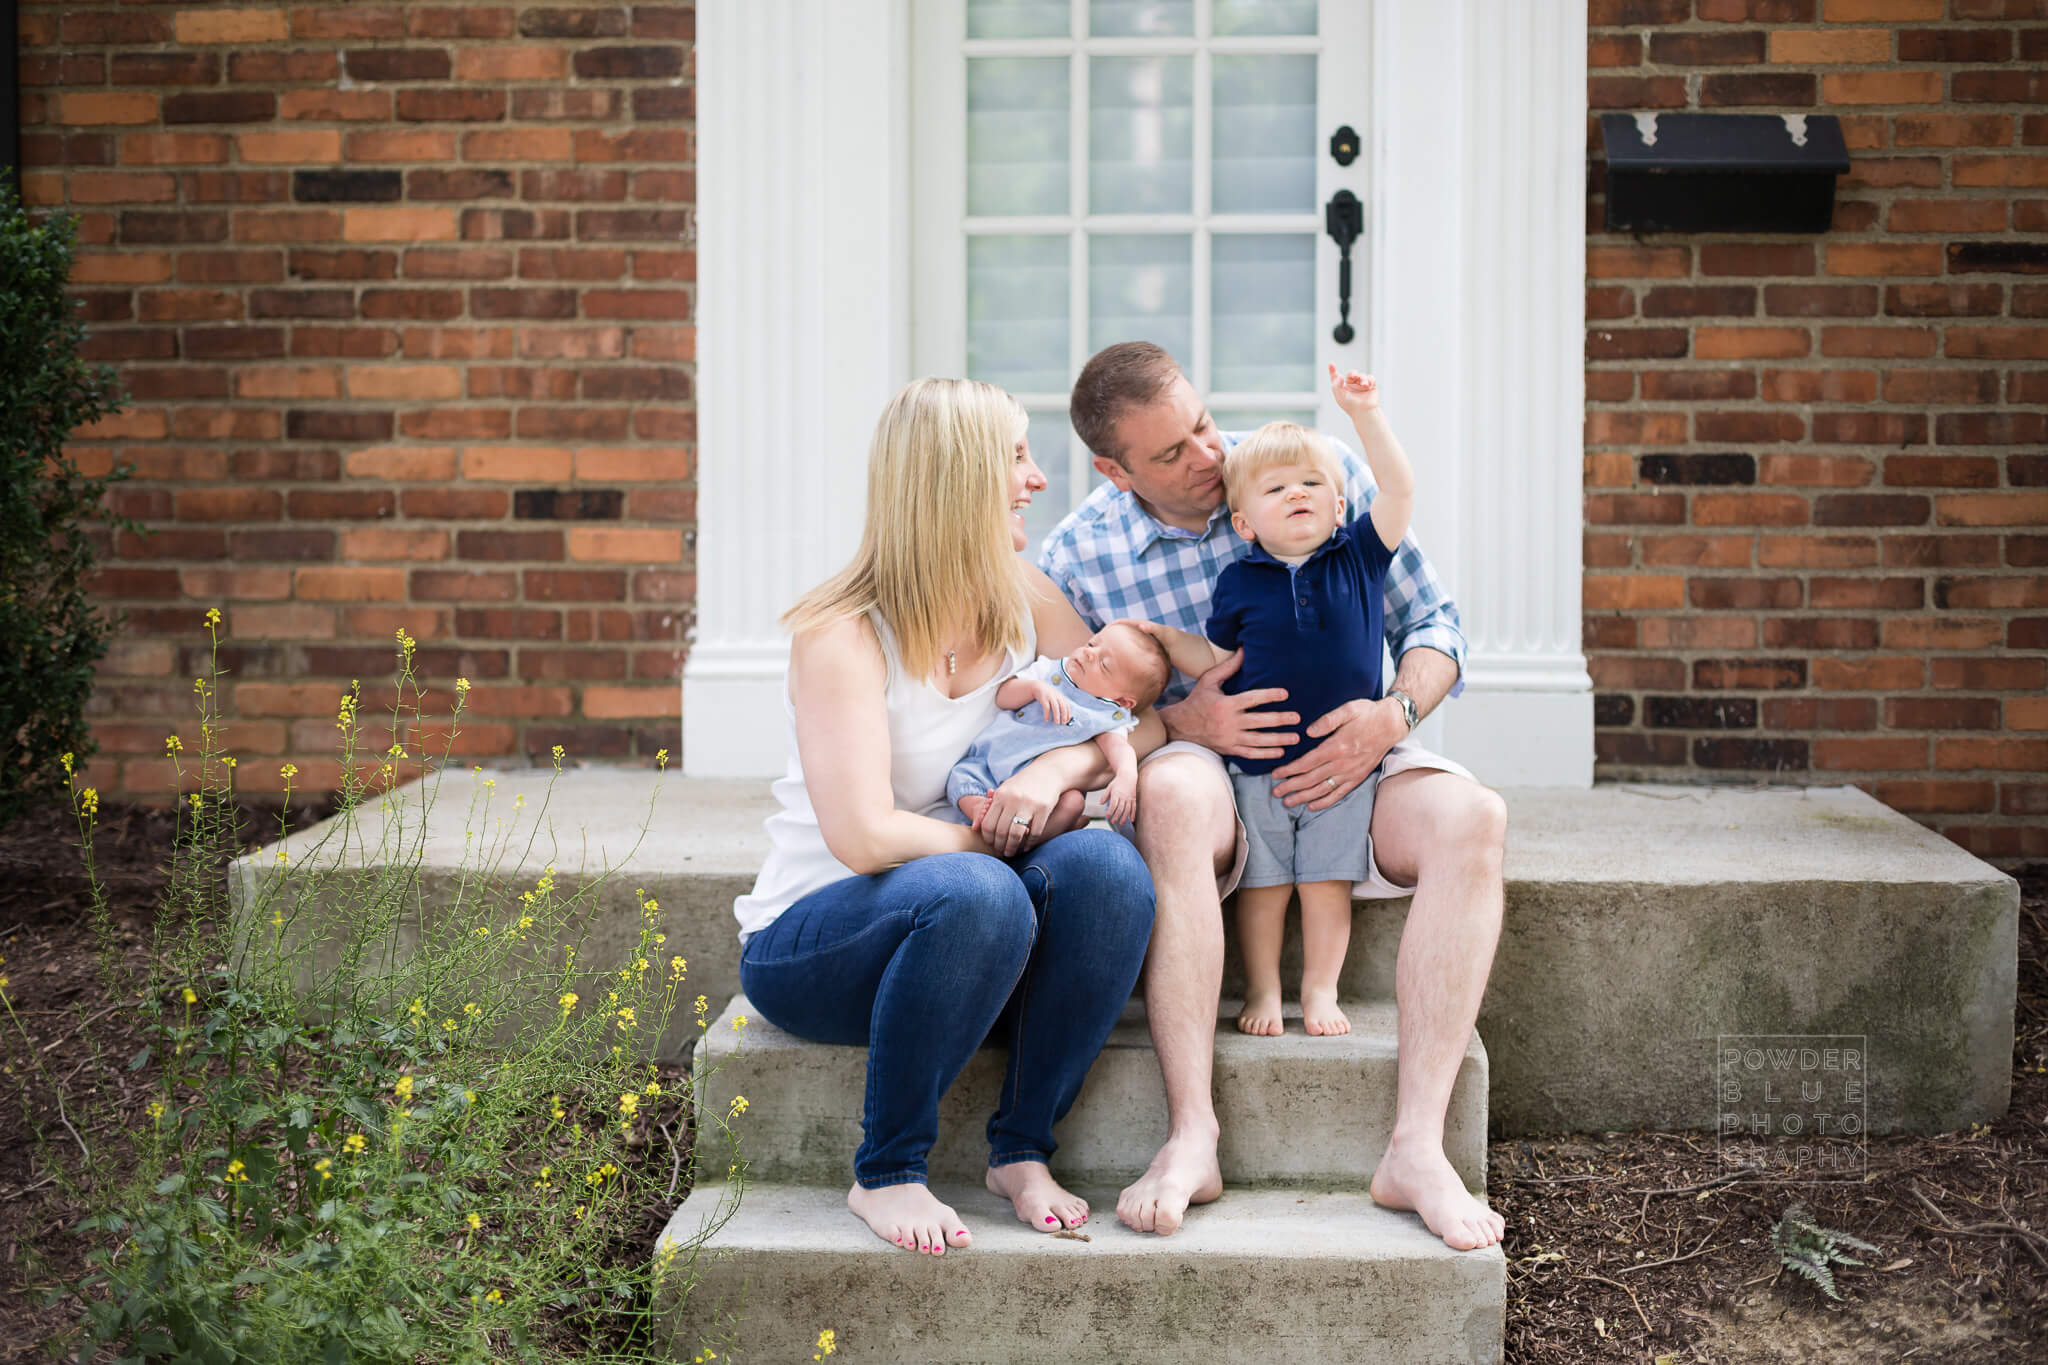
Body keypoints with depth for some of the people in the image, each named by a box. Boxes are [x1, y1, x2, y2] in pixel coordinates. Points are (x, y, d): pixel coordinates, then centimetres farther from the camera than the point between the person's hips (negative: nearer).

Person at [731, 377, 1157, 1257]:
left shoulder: (1024, 600, 3)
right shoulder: (844, 635, -17)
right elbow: (865, 836, -27)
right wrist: (989, 841, -13)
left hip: (968, 931, 5)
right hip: (808, 945, -5)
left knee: (1106, 865, -25)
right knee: (974, 893, -37)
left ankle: (1022, 1151, -13)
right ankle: (885, 1176, -19)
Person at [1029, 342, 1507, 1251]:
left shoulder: (1325, 475, -2)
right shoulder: (1078, 556, -3)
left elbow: (1430, 623, 3)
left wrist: (1392, 714, -17)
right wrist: (1179, 719, -16)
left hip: (1341, 762, 2)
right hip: (1207, 771, -1)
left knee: (1471, 816, -30)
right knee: (1172, 789, -38)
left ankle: (1417, 1145, -33)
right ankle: (1192, 1135, -40)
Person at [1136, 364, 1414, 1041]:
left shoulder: (1359, 557, 0)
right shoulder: (1238, 583, 0)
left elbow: (1399, 489, -10)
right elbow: (1217, 660, 9)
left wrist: (1365, 413, -17)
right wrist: (1162, 636, -3)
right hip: (1257, 766, 0)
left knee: (1327, 883, 3)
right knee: (1261, 885, 5)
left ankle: (1321, 990, 16)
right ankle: (1261, 991, 18)